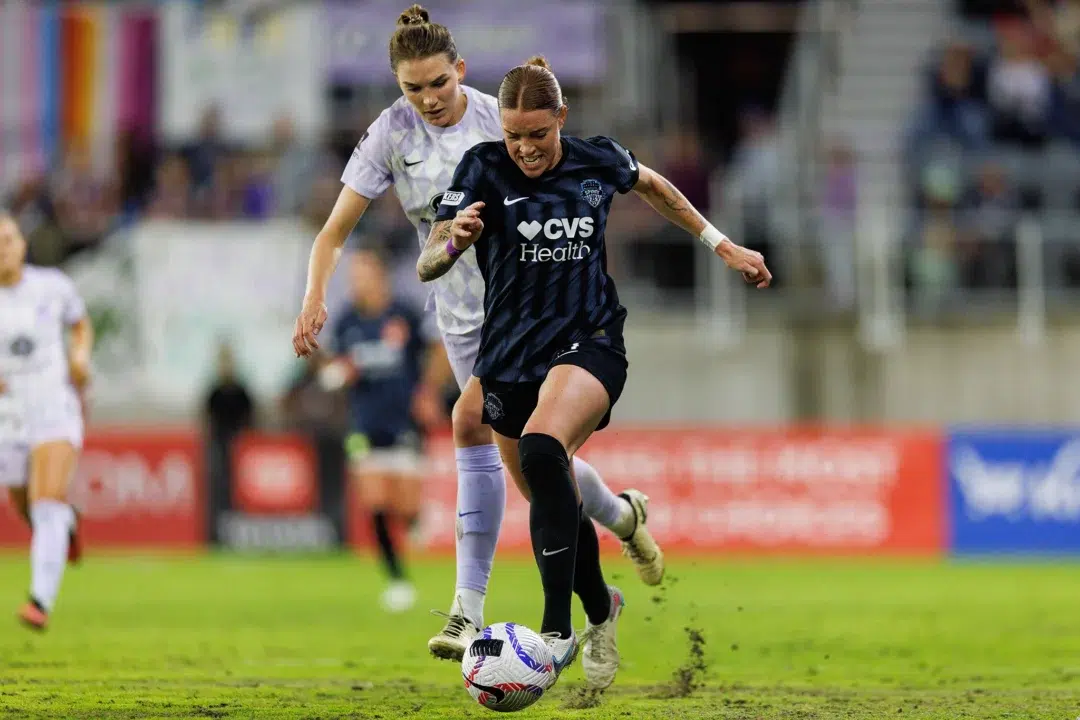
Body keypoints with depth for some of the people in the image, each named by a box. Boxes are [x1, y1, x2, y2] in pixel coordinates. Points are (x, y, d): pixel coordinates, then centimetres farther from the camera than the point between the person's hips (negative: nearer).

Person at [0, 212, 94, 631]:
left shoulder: (52, 286, -3)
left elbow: (81, 325, 17)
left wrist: (81, 355, -3)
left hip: (55, 409, -2)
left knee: (49, 504, -21)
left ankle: (41, 602, -29)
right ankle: (68, 522, 53)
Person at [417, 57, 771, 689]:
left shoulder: (598, 161, -2)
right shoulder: (484, 168, -7)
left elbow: (654, 187, 23)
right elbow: (427, 267, -14)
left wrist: (722, 245, 23)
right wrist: (453, 240, -37)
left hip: (589, 345, -2)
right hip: (510, 357, 2)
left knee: (542, 449, -33)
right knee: (556, 507, 9)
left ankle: (558, 629, -34)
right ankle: (601, 610, 42)